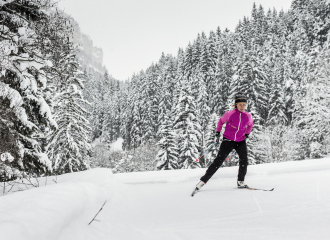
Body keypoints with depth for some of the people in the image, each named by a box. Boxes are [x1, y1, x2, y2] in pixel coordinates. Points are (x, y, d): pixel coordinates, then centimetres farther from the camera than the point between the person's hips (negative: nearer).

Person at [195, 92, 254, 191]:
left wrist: (247, 134, 16)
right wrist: (217, 133, 7)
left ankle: (240, 182, 1)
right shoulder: (230, 114, -11)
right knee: (219, 161, -6)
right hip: (228, 140, -3)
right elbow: (221, 121, 7)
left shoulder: (248, 116, -2)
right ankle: (203, 180, -1)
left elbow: (250, 125, 22)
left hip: (240, 141, 3)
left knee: (244, 159, -14)